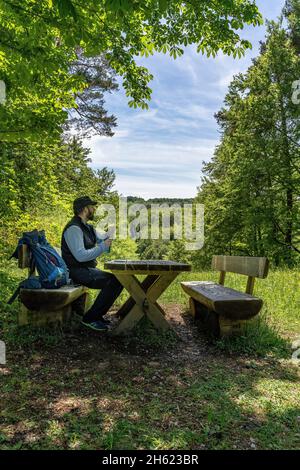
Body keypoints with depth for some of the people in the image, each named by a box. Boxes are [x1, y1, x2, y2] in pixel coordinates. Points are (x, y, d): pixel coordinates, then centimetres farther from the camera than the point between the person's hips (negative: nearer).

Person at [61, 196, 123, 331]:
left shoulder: (88, 227, 15)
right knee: (112, 282, -23)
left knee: (119, 280, 0)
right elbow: (80, 256, -27)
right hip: (77, 271, -10)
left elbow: (102, 241, 20)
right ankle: (90, 318, -11)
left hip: (89, 269, 10)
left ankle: (97, 315, 9)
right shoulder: (73, 228, -17)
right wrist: (103, 247, -23)